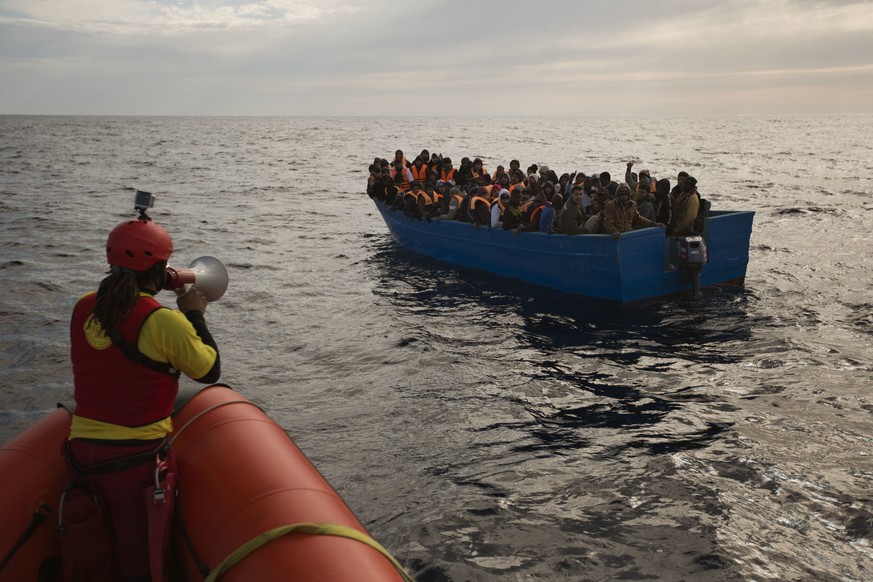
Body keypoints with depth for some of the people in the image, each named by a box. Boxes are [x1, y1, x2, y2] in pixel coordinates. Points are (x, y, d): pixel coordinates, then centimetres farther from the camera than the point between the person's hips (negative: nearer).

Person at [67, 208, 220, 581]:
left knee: (109, 543, 25)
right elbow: (210, 370, -8)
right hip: (138, 456, -5)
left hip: (82, 449, 6)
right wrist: (195, 316, 3)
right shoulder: (164, 321, -19)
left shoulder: (84, 307, -1)